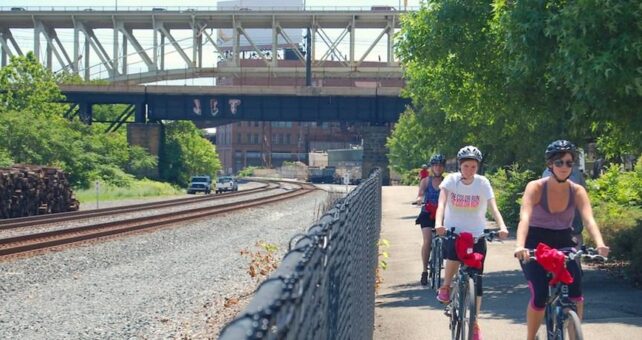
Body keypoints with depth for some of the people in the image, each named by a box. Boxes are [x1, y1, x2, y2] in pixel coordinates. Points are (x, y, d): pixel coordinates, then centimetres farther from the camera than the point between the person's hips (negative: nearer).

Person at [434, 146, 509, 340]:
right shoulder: (451, 180, -8)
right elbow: (442, 203, -20)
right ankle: (446, 286, -3)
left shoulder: (483, 183, -6)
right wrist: (438, 223, -39)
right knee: (454, 256, -35)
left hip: (476, 236, 1)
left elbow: (493, 207, -16)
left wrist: (502, 227, -34)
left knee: (476, 280, 2)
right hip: (453, 232, -1)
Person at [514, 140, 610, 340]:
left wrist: (599, 244, -42)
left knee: (575, 294, -19)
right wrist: (520, 246, -47)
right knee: (539, 295, -19)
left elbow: (589, 219, -22)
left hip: (563, 244, 2)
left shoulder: (577, 191, -8)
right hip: (535, 247, -2)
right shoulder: (536, 188, -15)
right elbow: (525, 218, -29)